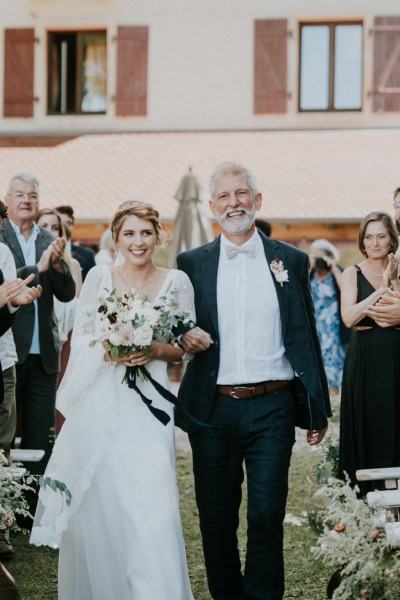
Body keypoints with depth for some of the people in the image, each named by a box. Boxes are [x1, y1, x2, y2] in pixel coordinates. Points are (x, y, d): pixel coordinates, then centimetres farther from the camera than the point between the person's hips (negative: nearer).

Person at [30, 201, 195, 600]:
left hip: (146, 404, -1)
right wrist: (107, 350, -15)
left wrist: (155, 350, -14)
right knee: (96, 504, 4)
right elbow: (80, 338, 5)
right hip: (98, 405, 1)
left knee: (149, 503, -11)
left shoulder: (176, 282, 3)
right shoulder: (99, 277, 5)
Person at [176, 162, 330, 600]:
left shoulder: (290, 261, 6)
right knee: (216, 517, 9)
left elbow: (304, 338, 6)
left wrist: (317, 409, 4)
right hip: (212, 411, 1)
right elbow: (177, 330, 14)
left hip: (272, 408, -1)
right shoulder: (191, 263, 8)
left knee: (267, 515, -2)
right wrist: (184, 337, -11)